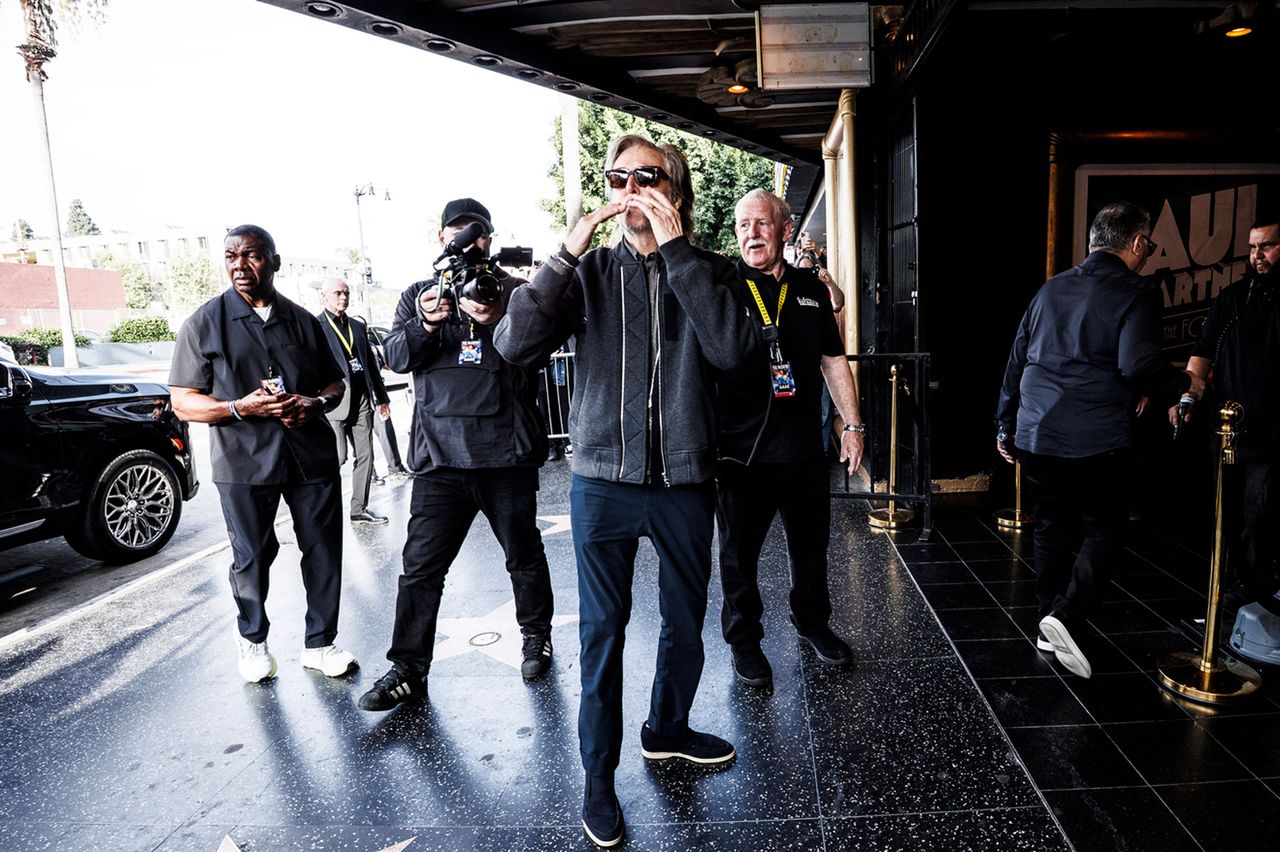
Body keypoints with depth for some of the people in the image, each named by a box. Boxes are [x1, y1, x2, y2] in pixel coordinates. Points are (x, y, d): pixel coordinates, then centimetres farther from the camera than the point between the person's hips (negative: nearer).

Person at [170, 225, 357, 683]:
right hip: (243, 461, -2)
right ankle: (253, 640, 34)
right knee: (251, 558, 9)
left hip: (312, 455, 2)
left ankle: (320, 643, 22)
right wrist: (240, 407, -18)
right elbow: (183, 402, 0)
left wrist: (316, 403, -8)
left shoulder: (303, 321, 10)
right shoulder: (204, 323, 2)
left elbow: (335, 383, 15)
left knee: (324, 552, 5)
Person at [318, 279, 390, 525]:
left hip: (361, 400, 6)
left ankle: (359, 509, 15)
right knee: (337, 456, -9)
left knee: (365, 456, 6)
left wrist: (382, 397, 19)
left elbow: (371, 363, 20)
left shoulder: (358, 326, 17)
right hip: (334, 401, -6)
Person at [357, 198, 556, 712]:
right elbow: (396, 356, 2)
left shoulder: (514, 291, 7)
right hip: (439, 454, 2)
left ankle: (536, 637, 34)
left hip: (506, 451, -1)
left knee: (523, 555, 12)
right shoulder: (418, 296, 14)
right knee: (420, 566, 2)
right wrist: (425, 325, -19)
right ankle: (408, 671, 12)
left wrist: (497, 320, -23)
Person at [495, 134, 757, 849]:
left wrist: (675, 246, -20)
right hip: (603, 483, -1)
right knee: (603, 630, 9)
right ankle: (600, 775, 27)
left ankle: (668, 729, 43)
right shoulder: (590, 272, 1)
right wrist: (569, 252, -17)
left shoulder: (708, 271, 1)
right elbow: (518, 345, -12)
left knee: (686, 624, 17)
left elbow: (730, 349, -20)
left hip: (684, 482, 1)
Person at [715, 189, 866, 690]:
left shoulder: (810, 289, 9)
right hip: (740, 449, -4)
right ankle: (744, 640, 29)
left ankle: (812, 623, 40)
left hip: (804, 447, 4)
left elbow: (833, 361, 15)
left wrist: (852, 424, 12)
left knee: (811, 544, 18)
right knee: (740, 552, 9)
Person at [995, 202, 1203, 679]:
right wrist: (1184, 384, 2)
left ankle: (1049, 629, 23)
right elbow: (1139, 367, -19)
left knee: (1052, 528, 16)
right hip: (1094, 443, -5)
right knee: (1103, 532, 7)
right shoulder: (1132, 295, -6)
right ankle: (1065, 617, -9)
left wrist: (1005, 424, 22)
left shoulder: (1051, 289, 13)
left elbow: (1017, 361, 15)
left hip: (1035, 437, 6)